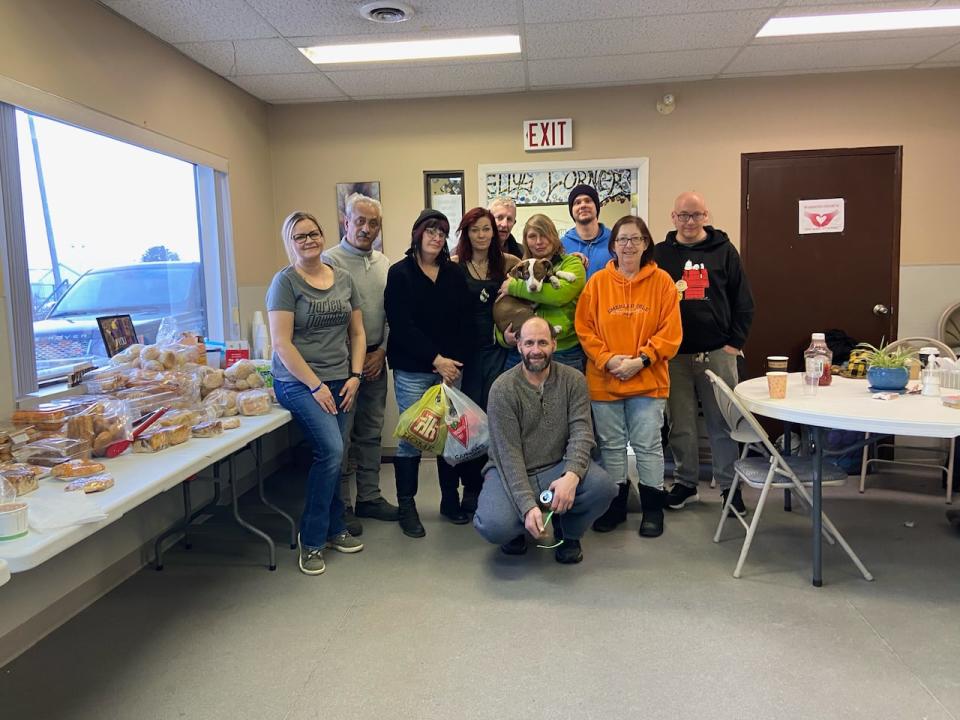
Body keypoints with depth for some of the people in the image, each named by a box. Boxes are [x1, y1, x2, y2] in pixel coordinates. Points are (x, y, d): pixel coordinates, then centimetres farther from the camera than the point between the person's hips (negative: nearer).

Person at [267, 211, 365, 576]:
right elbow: (282, 343, -12)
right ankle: (311, 539, -1)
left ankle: (332, 530, 22)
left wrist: (355, 376, 2)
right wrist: (316, 386, -13)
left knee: (331, 456, 5)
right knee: (331, 451, -17)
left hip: (340, 381, 5)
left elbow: (357, 332, 14)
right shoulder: (285, 281, -6)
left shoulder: (343, 279, 11)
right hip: (300, 382, -5)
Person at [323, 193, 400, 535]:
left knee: (371, 433, 13)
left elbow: (391, 314, 13)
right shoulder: (330, 261, -8)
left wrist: (381, 351, 1)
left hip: (376, 359, 6)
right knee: (341, 435, -1)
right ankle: (340, 507, 10)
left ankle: (369, 497, 25)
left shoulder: (384, 264, 12)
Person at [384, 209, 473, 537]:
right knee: (412, 436, -1)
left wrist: (454, 360, -7)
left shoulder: (453, 273, 12)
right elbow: (401, 325, -9)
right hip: (412, 370, -3)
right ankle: (406, 506, 13)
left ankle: (450, 500, 20)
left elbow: (463, 320, 7)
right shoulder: (400, 273, 0)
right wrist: (436, 359, -12)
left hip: (450, 367, 4)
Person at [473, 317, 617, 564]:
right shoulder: (502, 389, -12)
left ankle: (568, 533, 7)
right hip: (511, 471, -2)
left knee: (603, 486, -27)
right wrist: (528, 505, -27)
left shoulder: (573, 380, -3)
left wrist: (572, 475, -33)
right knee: (495, 526, -30)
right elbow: (509, 453, -16)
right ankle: (517, 529, 12)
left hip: (557, 467, 3)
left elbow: (581, 432, -13)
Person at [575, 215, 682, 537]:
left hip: (648, 380, -1)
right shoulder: (597, 282, 2)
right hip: (604, 380, 2)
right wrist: (607, 359, -12)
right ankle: (615, 504, 26)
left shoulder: (661, 281, -1)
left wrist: (641, 359, -14)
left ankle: (653, 508, 20)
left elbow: (670, 331, -4)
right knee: (611, 445, 11)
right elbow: (585, 328, 0)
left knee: (648, 445, 5)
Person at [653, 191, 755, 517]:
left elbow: (743, 301, 6)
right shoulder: (660, 253, 6)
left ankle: (730, 486, 18)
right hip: (674, 355, 1)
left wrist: (735, 343, -2)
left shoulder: (724, 250, 6)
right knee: (681, 424, 8)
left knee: (723, 423, 5)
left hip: (718, 353, 0)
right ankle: (685, 482, 22)